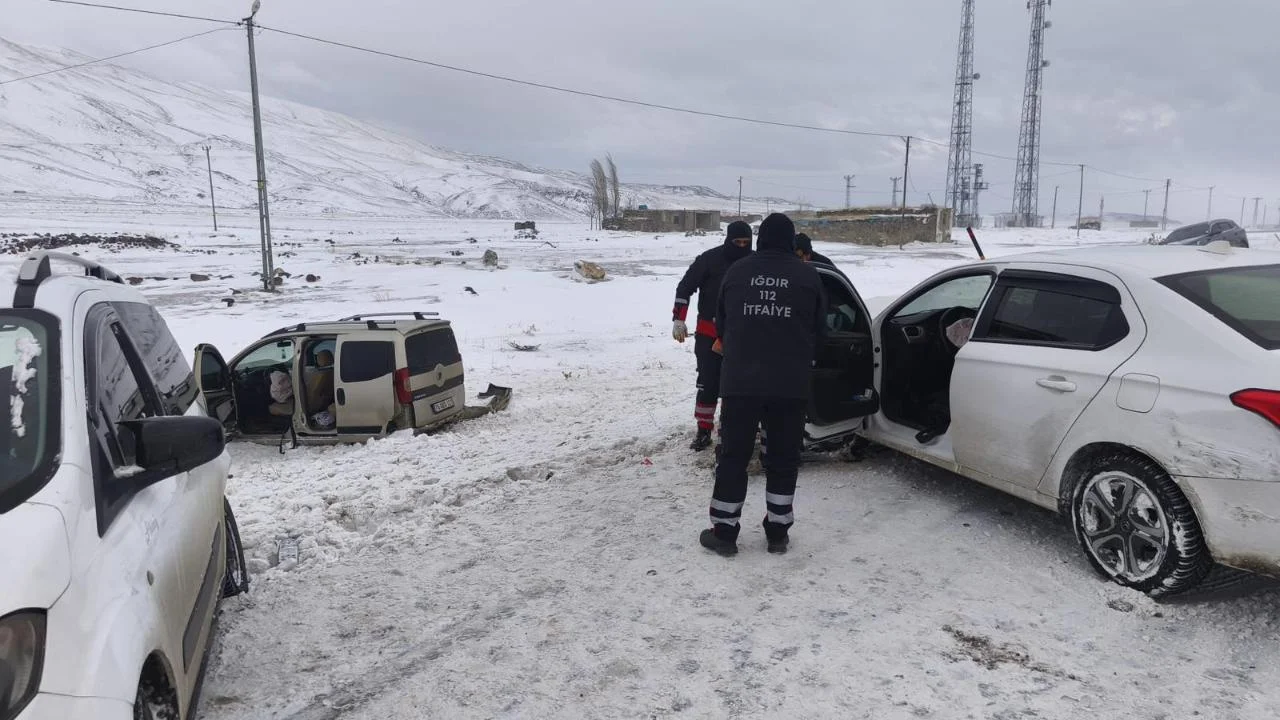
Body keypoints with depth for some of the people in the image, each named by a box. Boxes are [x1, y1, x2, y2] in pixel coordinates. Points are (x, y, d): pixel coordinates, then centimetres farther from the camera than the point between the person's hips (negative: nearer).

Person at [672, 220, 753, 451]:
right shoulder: (710, 259, -11)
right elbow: (685, 287, -8)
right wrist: (678, 320, -12)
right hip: (709, 332, -3)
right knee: (708, 382, -2)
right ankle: (704, 429, 5)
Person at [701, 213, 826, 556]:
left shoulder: (737, 271, 3)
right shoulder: (809, 276, 0)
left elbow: (720, 324, 12)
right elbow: (819, 330, 8)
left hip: (739, 381, 0)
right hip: (791, 385, 0)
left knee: (733, 456, 8)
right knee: (784, 458, 12)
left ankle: (723, 532, 13)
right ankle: (778, 532, 19)